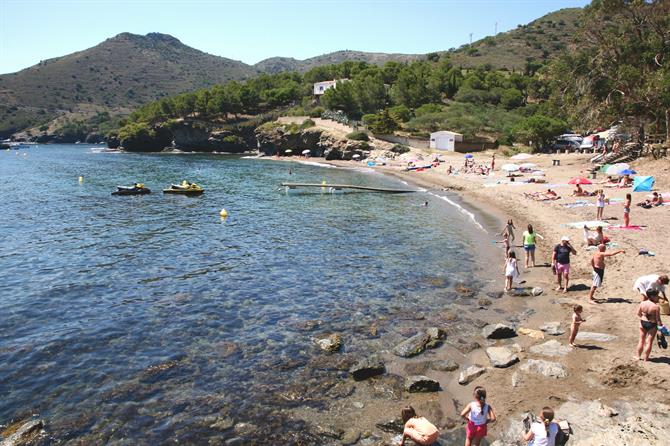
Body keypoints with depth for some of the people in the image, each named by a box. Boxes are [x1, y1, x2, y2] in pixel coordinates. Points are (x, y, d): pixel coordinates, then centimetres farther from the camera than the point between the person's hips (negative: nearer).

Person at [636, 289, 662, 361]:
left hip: (643, 323, 4)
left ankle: (638, 356, 22)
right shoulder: (656, 307, -20)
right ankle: (646, 358, 15)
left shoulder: (642, 303, -6)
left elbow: (638, 313, 5)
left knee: (641, 340, 16)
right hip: (652, 324, -4)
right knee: (649, 342, 8)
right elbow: (658, 319, -16)